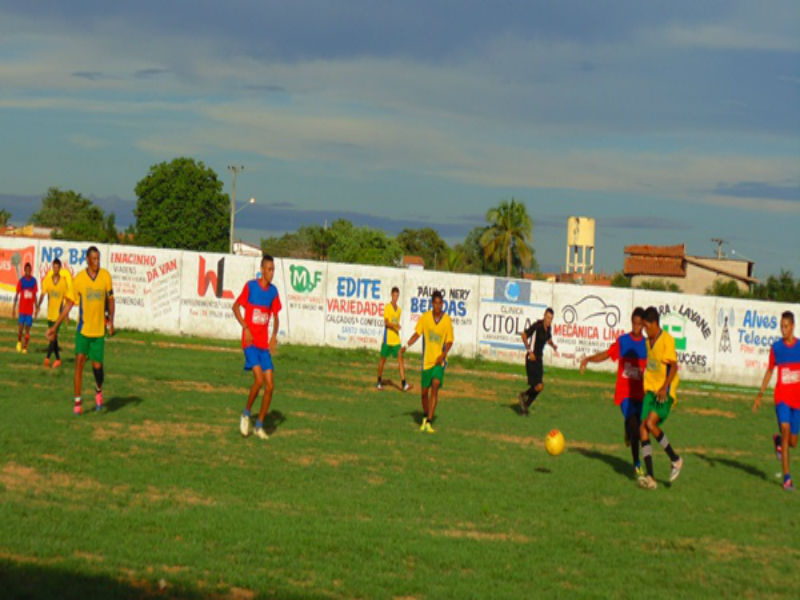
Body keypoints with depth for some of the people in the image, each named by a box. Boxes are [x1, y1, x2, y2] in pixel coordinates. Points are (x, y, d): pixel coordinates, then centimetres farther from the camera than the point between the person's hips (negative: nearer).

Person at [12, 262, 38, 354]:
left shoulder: (34, 280, 3)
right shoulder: (21, 281, -4)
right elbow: (17, 295, 0)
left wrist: (36, 308, 10)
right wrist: (14, 308, -3)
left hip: (30, 309, 2)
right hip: (22, 308, -2)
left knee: (27, 329, 0)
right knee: (21, 327, -4)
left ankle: (25, 347, 7)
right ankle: (19, 341, 24)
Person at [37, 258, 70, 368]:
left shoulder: (64, 281, -3)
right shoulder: (47, 280, 2)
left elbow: (66, 297, 3)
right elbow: (43, 294, -4)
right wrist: (38, 305, -21)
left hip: (58, 312, -4)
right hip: (50, 312, 4)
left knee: (54, 335, -16)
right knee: (53, 336, 10)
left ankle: (48, 357, -23)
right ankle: (57, 359, 20)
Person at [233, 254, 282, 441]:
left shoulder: (273, 291, 8)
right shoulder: (250, 286, -6)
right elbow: (236, 307, 1)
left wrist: (274, 335, 1)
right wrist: (245, 328, -10)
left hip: (264, 344, 5)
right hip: (250, 342, -5)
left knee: (270, 385, -1)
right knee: (259, 380, -20)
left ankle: (259, 425, 11)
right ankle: (246, 413, 5)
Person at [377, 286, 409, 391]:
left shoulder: (399, 309, 13)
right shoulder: (387, 307, -6)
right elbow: (386, 322, -16)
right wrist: (394, 325, -30)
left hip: (396, 339, 5)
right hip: (387, 338, -5)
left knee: (400, 359, -7)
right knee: (383, 359, 6)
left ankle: (403, 383, -13)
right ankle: (379, 381, 24)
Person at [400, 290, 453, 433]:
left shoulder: (447, 320, -4)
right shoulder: (425, 317, -2)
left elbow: (449, 341, 2)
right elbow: (417, 334, 4)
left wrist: (443, 354, -13)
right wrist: (406, 346, -9)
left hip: (439, 360, -2)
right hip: (427, 360, 2)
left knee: (435, 386, -20)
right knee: (424, 392, 6)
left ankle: (429, 422, -20)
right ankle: (425, 416, 33)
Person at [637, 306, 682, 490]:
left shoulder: (667, 340, -10)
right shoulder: (648, 342, 15)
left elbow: (673, 366, -15)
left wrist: (664, 387, -24)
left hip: (665, 392, -8)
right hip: (650, 390, 8)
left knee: (650, 423, -24)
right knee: (642, 428, -6)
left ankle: (676, 460, -4)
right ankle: (650, 477, -9)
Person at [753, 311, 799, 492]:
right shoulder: (776, 347, 1)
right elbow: (769, 371, 12)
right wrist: (760, 394, 8)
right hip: (781, 397, -1)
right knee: (785, 429, -20)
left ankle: (778, 440, 44)